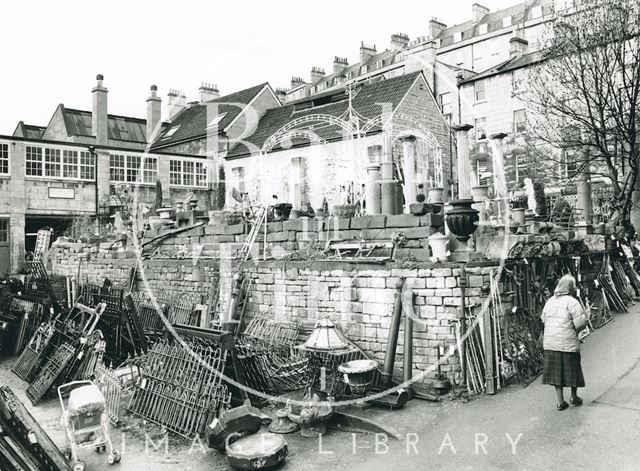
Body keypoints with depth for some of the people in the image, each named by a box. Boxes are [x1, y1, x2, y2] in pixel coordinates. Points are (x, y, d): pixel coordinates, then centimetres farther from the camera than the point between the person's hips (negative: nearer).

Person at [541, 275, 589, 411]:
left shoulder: (550, 301, 7)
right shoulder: (572, 302, -13)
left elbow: (544, 319, 15)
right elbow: (581, 322, -17)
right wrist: (575, 330, 2)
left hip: (550, 342, 5)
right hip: (568, 343, -5)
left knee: (556, 370, 10)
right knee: (572, 368, 14)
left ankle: (560, 401, 14)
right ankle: (574, 396, 32)